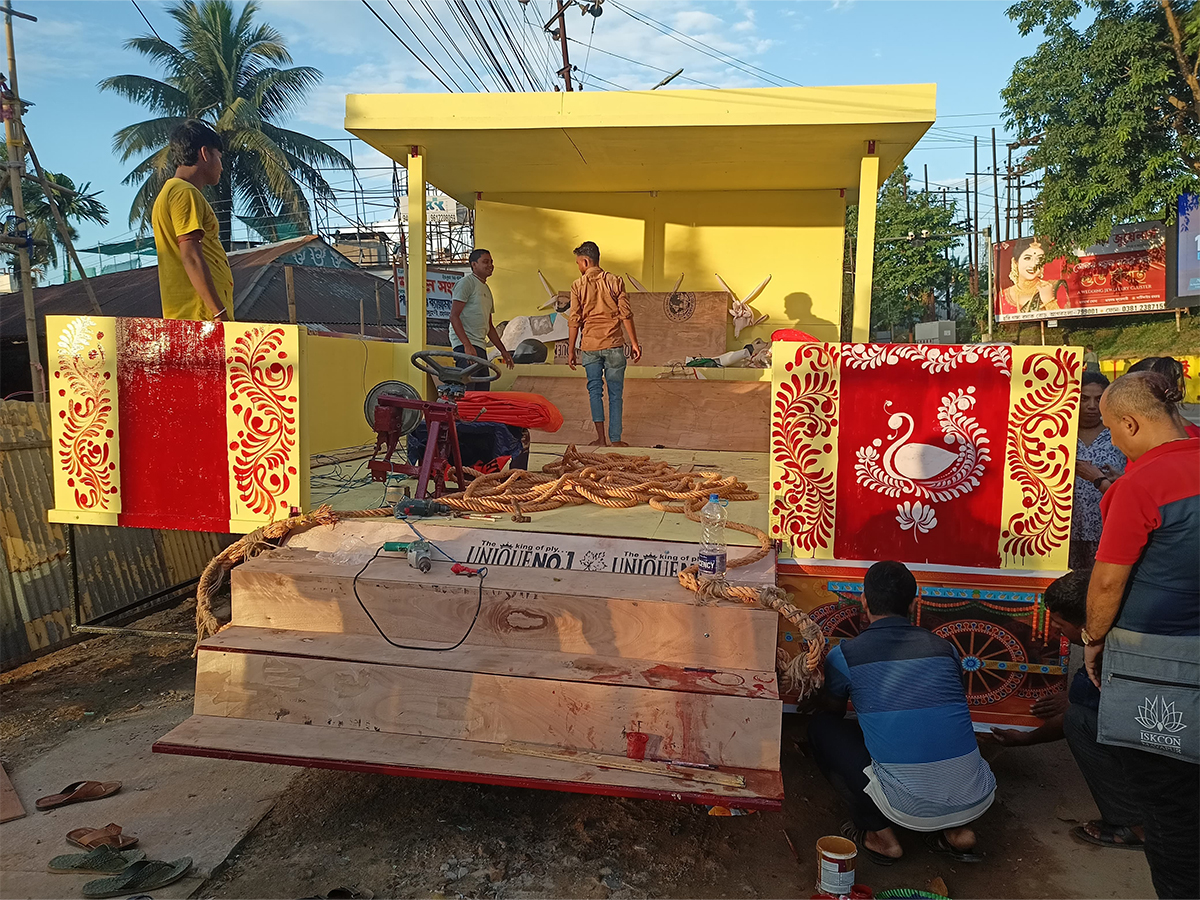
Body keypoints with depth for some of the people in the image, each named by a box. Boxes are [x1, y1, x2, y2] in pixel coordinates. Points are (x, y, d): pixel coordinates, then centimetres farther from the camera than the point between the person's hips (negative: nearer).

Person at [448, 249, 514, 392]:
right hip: (465, 344, -9)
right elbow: (454, 317, -14)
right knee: (466, 391, -17)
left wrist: (503, 351, 23)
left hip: (480, 346, 9)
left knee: (482, 392, 5)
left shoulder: (486, 289, 24)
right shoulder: (466, 282, -4)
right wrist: (467, 345, -23)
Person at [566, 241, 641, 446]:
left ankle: (601, 437, 7)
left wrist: (571, 350, 4)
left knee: (595, 390, 11)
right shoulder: (614, 281, 0)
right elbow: (626, 315, -3)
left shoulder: (578, 285, -1)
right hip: (614, 344, 0)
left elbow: (574, 321, -2)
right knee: (615, 394, 6)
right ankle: (615, 440, 7)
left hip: (590, 345, 0)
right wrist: (634, 343, 2)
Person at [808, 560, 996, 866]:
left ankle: (879, 835, 13)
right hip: (977, 800, 4)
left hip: (910, 808, -4)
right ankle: (956, 831, 19)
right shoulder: (945, 649, 10)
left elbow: (833, 712, 23)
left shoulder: (844, 656, 0)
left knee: (821, 728, 15)